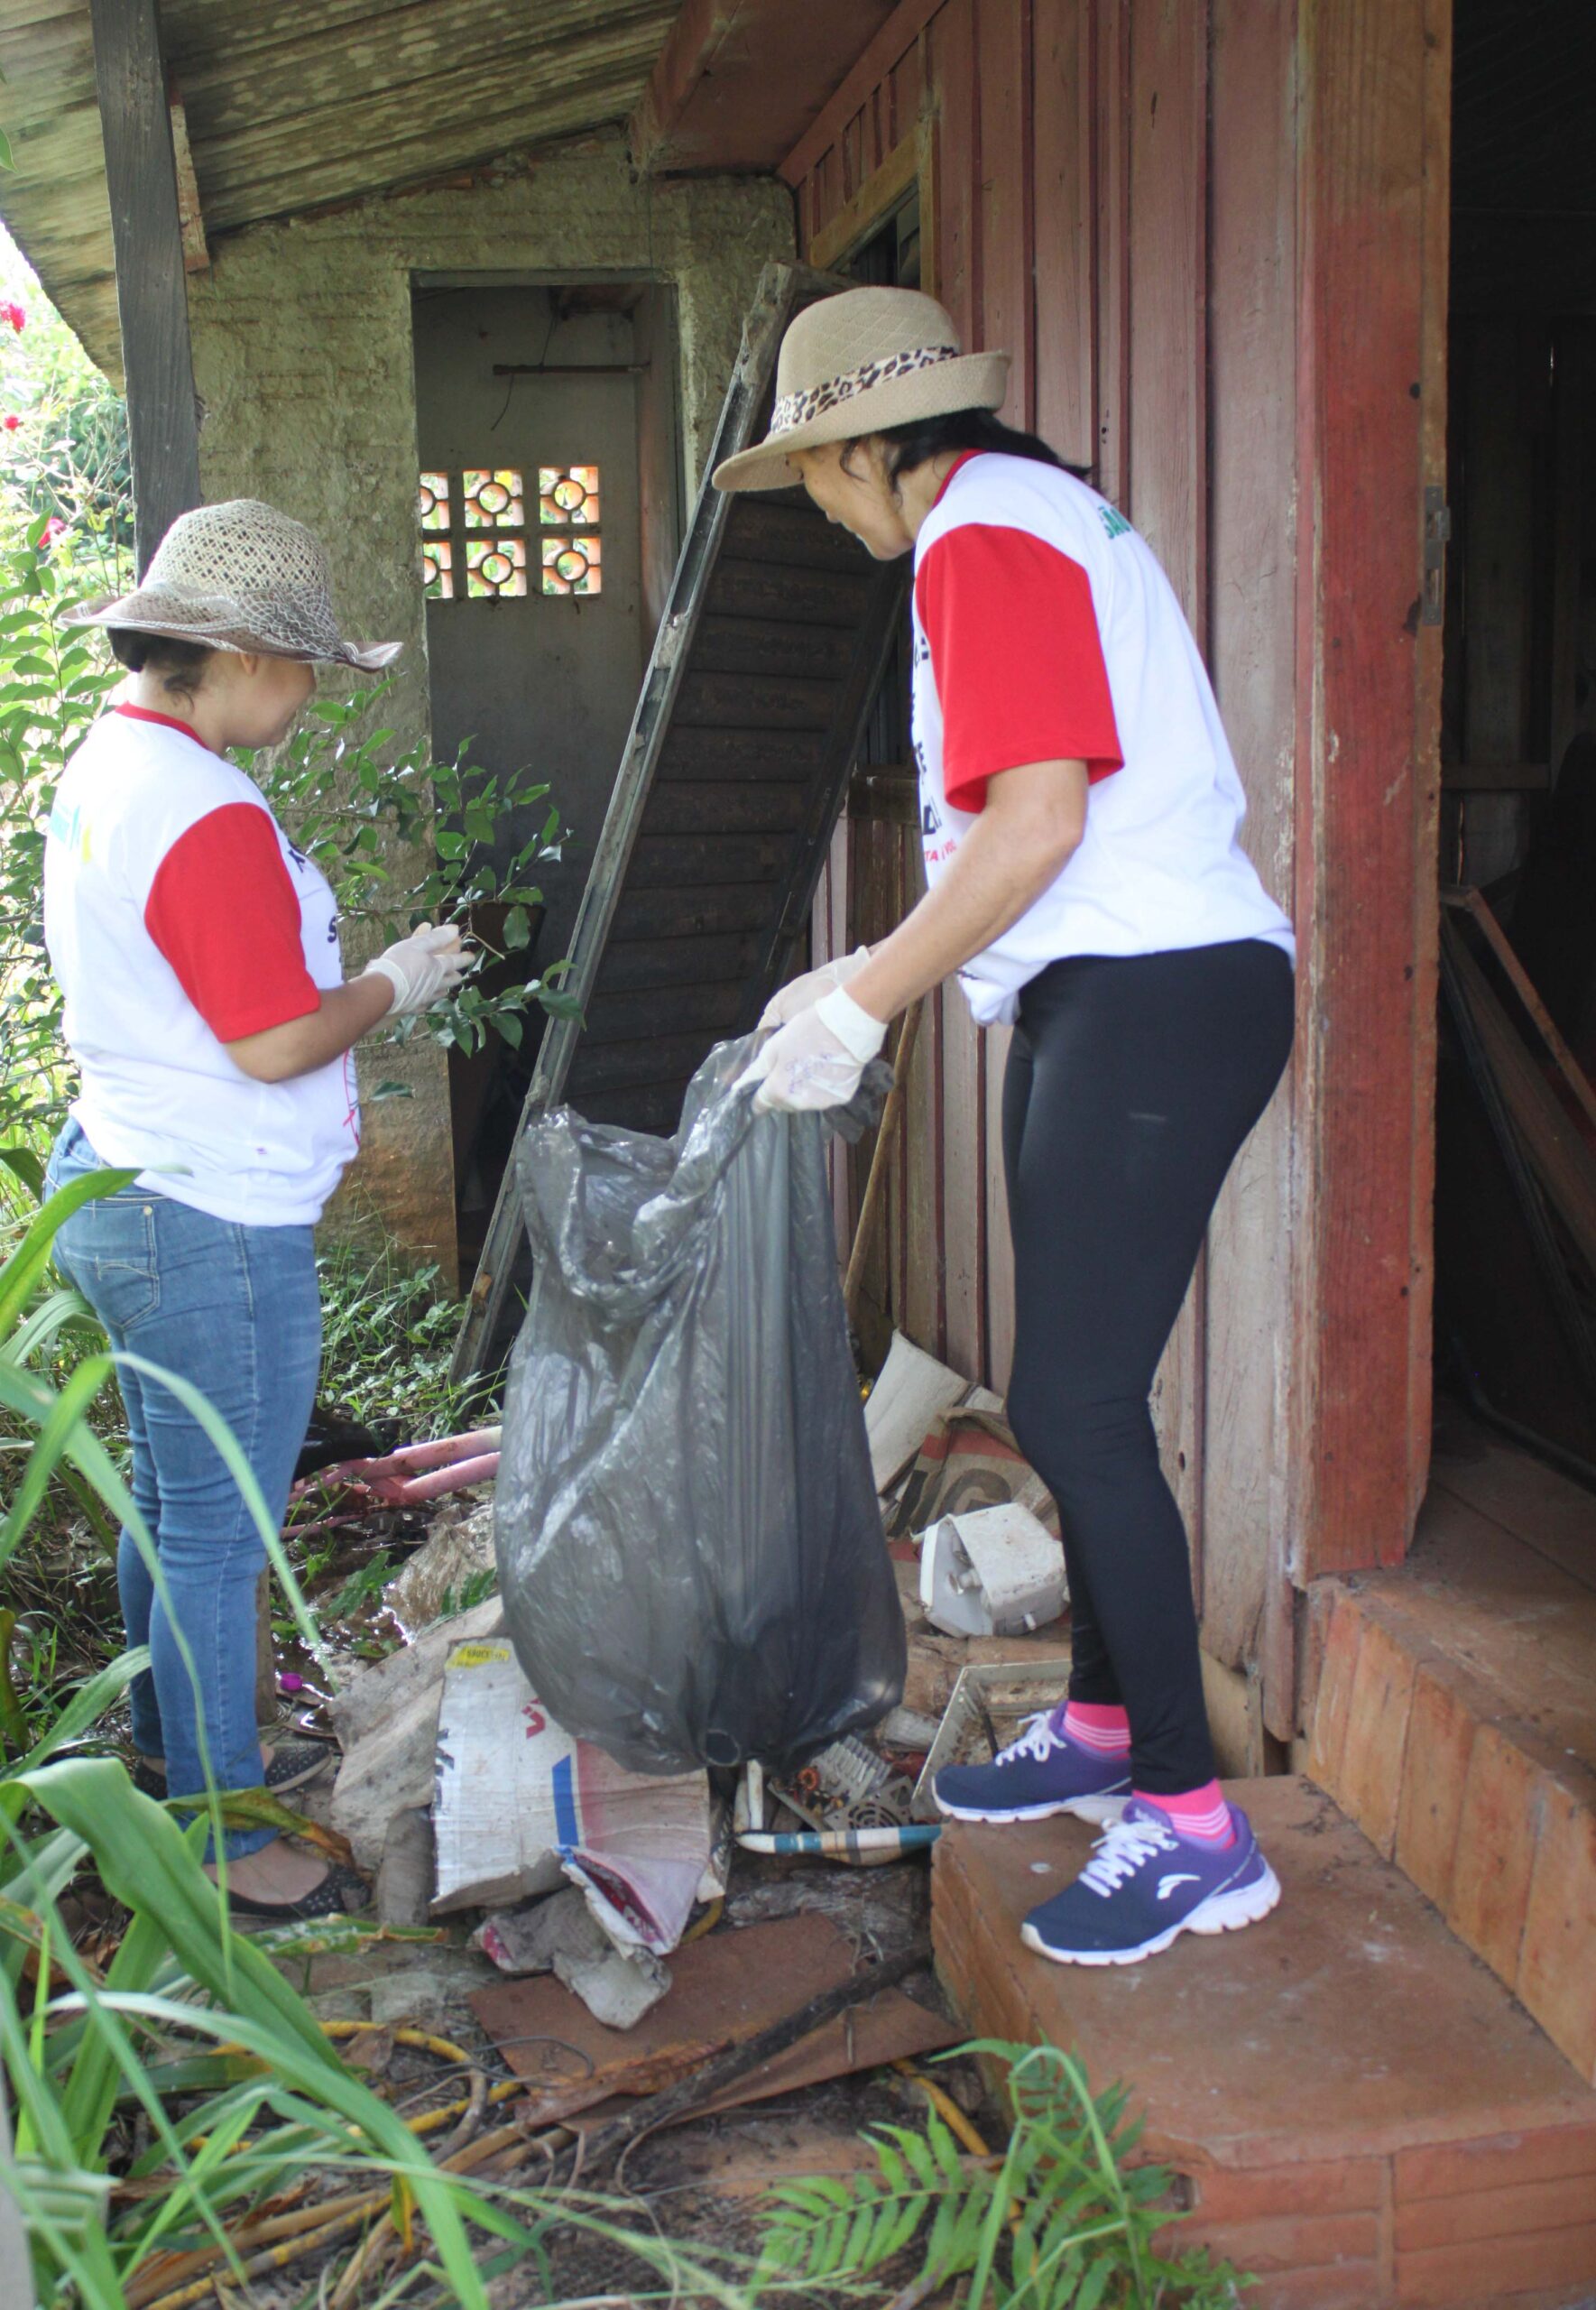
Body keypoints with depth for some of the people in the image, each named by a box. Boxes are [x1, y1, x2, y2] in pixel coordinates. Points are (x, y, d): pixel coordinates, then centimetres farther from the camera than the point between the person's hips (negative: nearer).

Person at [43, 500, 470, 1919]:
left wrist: (362, 972, 14)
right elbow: (276, 1044, -22)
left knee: (169, 1504, 23)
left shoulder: (105, 769, 10)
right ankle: (218, 1841, 16)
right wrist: (396, 985, -6)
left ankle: (179, 1753, 40)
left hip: (123, 1188, 11)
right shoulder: (207, 817, -22)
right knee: (218, 1534, 2)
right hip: (213, 1228, -10)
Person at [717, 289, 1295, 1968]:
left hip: (1152, 1001, -10)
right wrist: (875, 980, 21)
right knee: (1074, 1398, 15)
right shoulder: (1038, 511, 22)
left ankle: (1190, 1823, 2)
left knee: (1075, 1409, -9)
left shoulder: (983, 530, -10)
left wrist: (859, 1007, -14)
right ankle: (1103, 1725, 30)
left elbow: (1037, 819, -20)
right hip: (1112, 996, 10)